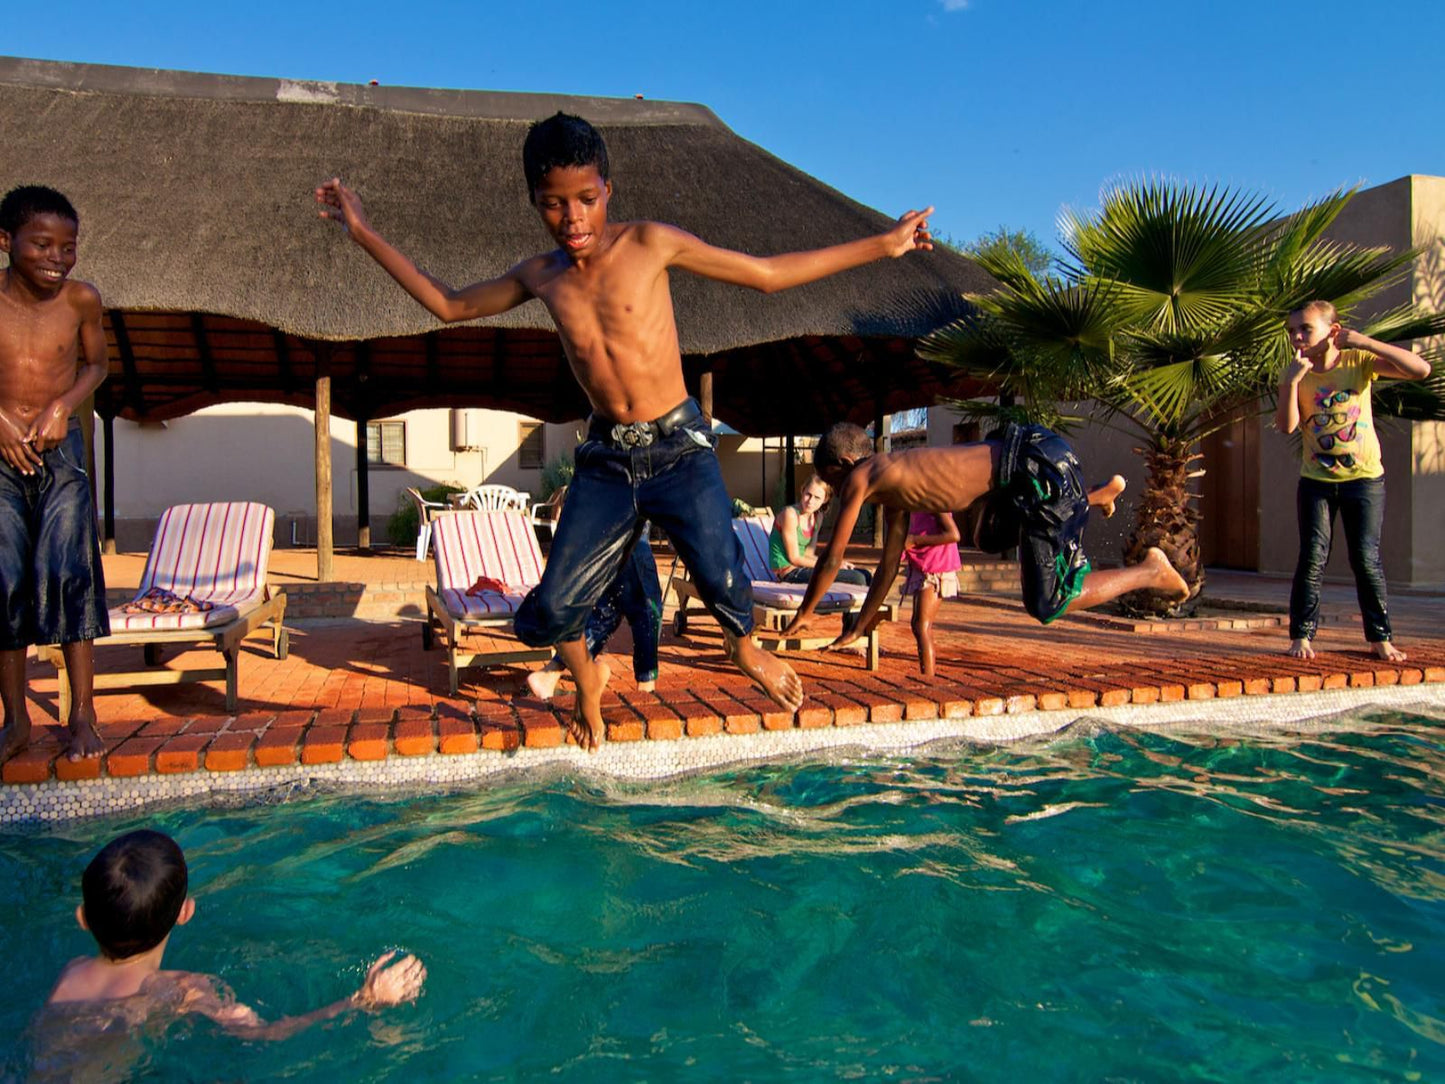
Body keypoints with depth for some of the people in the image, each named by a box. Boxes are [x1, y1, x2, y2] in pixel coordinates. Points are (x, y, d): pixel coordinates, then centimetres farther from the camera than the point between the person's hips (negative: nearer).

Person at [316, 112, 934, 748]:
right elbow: (449, 305, 20)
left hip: (680, 449, -2)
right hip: (605, 460, 3)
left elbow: (770, 274, 1)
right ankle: (587, 678, 30)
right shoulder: (540, 278, 6)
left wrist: (883, 245, 1)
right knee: (550, 610, -5)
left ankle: (744, 648, 21)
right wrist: (363, 233, 19)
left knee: (721, 578, -17)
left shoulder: (651, 244, -4)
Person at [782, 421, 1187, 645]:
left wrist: (804, 614, 10)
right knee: (990, 541, 36)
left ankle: (1150, 570, 9)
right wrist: (857, 630, 28)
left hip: (1040, 467, -9)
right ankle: (1097, 495, 34)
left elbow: (832, 559, -3)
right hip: (1024, 460, 9)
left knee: (1046, 606, -3)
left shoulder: (860, 478, -6)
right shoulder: (892, 492, 18)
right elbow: (889, 567, 24)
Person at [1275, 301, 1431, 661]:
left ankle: (1380, 637, 13)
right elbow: (1286, 425, -16)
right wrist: (1291, 381, -26)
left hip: (1364, 478, -1)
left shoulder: (1358, 361, -7)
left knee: (1366, 559, 1)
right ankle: (1301, 634, 6)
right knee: (1312, 558, -1)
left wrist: (1364, 342, -23)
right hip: (1316, 481, 1)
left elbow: (1421, 369, -19)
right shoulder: (1295, 375, -3)